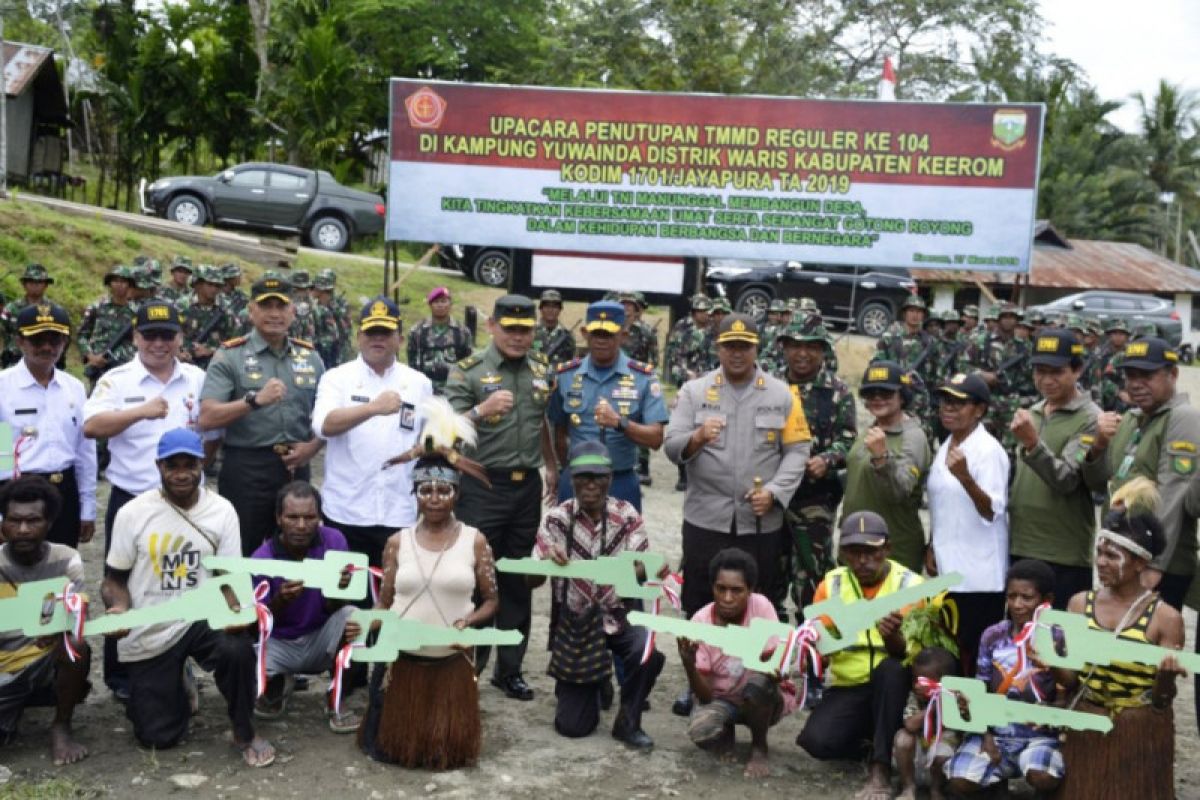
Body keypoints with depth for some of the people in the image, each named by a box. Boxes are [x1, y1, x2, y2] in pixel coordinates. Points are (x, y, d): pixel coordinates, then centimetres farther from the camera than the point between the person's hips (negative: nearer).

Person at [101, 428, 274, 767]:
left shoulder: (222, 510, -4)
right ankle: (176, 688, 39)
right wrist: (119, 610, -23)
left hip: (201, 618, 0)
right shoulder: (132, 513, -6)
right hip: (148, 632, 0)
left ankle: (244, 733, -7)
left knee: (238, 649, -35)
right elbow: (115, 578, 0)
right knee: (157, 737, 2)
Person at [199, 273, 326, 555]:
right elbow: (207, 418, -13)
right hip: (245, 469, -4)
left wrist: (312, 446, -4)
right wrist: (255, 400, -24)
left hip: (295, 469, 4)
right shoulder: (230, 356, -3)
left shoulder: (310, 358, 10)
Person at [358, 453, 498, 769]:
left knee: (449, 750, 6)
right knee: (389, 745, 12)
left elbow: (491, 600, 1)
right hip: (402, 658, 1)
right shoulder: (398, 542, 0)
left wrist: (469, 621, -20)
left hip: (451, 661, -1)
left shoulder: (475, 541, -4)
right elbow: (384, 605, 3)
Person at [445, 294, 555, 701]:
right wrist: (482, 410, -27)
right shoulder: (468, 371, -6)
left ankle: (510, 668, 20)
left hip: (528, 485, 5)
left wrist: (552, 466, 24)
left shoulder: (540, 369, 9)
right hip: (483, 486, -4)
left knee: (517, 580, 10)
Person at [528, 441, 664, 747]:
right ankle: (591, 682, 32)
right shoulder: (556, 519, -8)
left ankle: (628, 721, -4)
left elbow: (642, 572, -10)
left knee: (650, 651, -33)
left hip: (618, 617, 0)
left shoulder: (627, 515, -6)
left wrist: (640, 570, -35)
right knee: (573, 725, -5)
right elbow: (531, 580, -9)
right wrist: (546, 560, -32)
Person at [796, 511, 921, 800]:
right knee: (816, 740, -25)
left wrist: (893, 638, -38)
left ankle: (881, 768, -25)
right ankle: (881, 745, 7)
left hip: (893, 686, -2)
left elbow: (911, 656, -15)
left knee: (892, 668, -36)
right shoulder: (831, 584, 0)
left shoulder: (909, 584, -8)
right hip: (848, 687, 2)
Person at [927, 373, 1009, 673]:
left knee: (975, 655, -3)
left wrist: (964, 476, -34)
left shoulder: (988, 450, -12)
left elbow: (993, 512, -20)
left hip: (979, 577, -8)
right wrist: (932, 548, 13)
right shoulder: (946, 446, 12)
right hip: (948, 570, 8)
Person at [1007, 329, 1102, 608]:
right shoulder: (1032, 413, 12)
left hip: (1065, 556, -6)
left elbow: (1066, 479, -22)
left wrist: (1032, 443, -35)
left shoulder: (1091, 419, -10)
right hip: (1020, 548, 7)